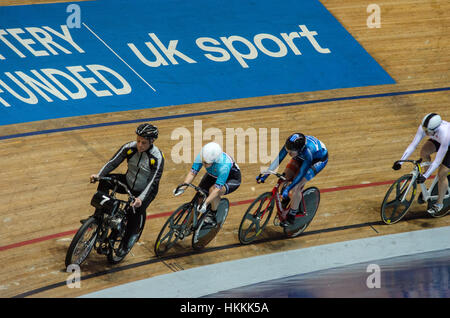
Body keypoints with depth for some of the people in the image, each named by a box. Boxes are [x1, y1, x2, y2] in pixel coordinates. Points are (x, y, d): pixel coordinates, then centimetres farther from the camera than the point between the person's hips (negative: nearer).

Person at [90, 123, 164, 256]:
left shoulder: (157, 158, -24)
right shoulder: (129, 148, -15)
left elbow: (153, 181, -29)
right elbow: (113, 162, -14)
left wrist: (141, 198, -43)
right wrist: (98, 175, -31)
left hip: (145, 190, -4)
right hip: (128, 183, 4)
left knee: (139, 209, -31)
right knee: (105, 181, -21)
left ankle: (129, 239, -7)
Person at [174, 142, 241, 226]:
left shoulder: (224, 165, -43)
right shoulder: (201, 156, -30)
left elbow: (217, 188, -43)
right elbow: (192, 172, -23)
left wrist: (205, 203, -51)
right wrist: (182, 187, -37)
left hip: (232, 179, -6)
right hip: (213, 175, 6)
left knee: (213, 190, -32)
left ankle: (213, 215, -8)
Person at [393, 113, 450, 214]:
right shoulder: (424, 127, -32)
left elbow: (438, 160, -39)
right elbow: (413, 145, -27)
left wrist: (425, 176, -39)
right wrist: (400, 162, -33)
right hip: (438, 140, 5)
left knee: (441, 174, -9)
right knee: (424, 151, -22)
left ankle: (439, 203, 15)